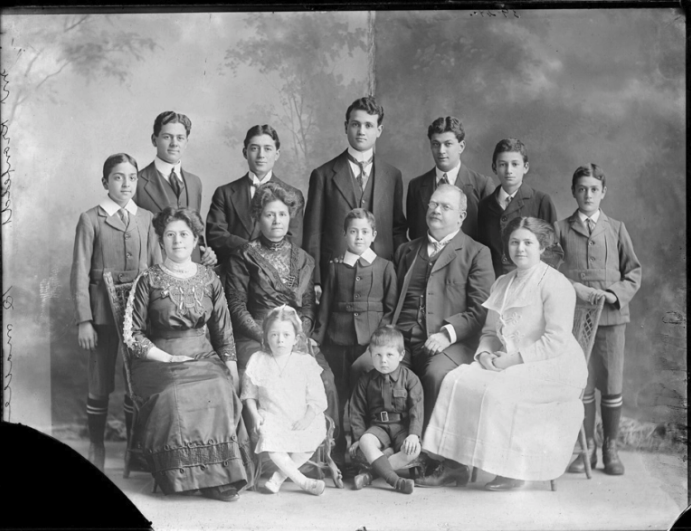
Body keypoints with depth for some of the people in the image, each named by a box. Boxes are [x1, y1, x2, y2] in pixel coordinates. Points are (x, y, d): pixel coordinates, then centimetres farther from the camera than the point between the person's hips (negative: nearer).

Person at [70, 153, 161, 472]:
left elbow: (157, 267, 8)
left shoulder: (146, 218, 6)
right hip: (103, 310, -3)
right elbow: (80, 273, -3)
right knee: (101, 383, 5)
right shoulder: (91, 219, -2)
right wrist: (83, 320, -8)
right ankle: (96, 448, 19)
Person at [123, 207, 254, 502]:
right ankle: (186, 474, -22)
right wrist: (167, 358, -12)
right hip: (157, 360, -2)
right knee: (175, 395, -35)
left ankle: (222, 473, -22)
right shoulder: (148, 281, 4)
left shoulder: (209, 279, 13)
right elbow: (132, 334, 0)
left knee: (223, 391, -30)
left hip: (204, 357, 2)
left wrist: (233, 374, -1)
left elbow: (224, 333, 12)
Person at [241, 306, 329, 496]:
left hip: (301, 419, 0)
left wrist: (306, 419, -16)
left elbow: (317, 398, -3)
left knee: (311, 440, -26)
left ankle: (277, 479, -14)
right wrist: (255, 415, -5)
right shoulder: (258, 361, 3)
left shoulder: (305, 362, 0)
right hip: (271, 417, 0)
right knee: (270, 441, -30)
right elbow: (249, 394, 10)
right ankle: (301, 481, -17)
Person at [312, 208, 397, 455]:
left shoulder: (385, 267, 5)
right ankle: (340, 446, 16)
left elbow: (391, 307, 6)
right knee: (341, 393, 6)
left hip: (372, 340, -1)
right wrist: (318, 337, 6)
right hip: (339, 341, 1)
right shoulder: (335, 267, 8)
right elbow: (325, 305, 10)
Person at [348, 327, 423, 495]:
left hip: (402, 426, -1)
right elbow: (358, 412, 9)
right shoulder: (366, 381, 5)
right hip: (378, 426, 1)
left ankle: (370, 473, -32)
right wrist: (358, 438, -1)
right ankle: (395, 481, -39)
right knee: (366, 441, -33)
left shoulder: (410, 379, -1)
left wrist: (414, 434, -21)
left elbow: (416, 409, -8)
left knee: (413, 450, -31)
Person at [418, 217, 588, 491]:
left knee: (498, 391, -31)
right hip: (509, 365, 7)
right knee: (457, 380, -15)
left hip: (551, 367, -7)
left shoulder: (555, 284, -7)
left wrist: (515, 358, -19)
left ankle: (513, 470, -16)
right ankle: (453, 465, -15)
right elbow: (489, 331, 19)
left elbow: (557, 341, -16)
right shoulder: (502, 284, 16)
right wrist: (484, 353, -3)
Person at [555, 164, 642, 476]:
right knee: (581, 385, 1)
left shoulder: (616, 229, 10)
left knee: (612, 387, 1)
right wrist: (576, 289, -13)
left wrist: (616, 294, -8)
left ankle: (610, 448, 14)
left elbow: (634, 272, 9)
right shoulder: (561, 229, 7)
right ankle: (587, 447, 13)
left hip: (611, 316, 1)